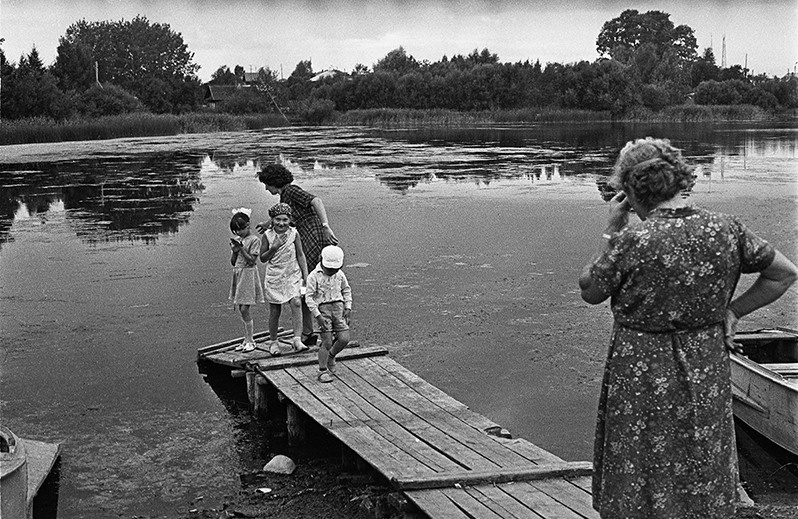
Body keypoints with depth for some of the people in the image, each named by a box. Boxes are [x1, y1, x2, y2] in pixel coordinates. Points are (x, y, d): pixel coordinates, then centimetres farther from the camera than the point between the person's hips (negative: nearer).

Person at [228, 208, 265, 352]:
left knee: (245, 308, -10)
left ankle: (250, 340, -2)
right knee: (242, 309, 8)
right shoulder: (237, 240, 12)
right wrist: (234, 251, -6)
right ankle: (247, 339, 16)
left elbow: (252, 260, -14)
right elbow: (233, 262, 11)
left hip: (248, 274, -7)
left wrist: (241, 248, -19)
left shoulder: (254, 240, -8)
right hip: (238, 274, 7)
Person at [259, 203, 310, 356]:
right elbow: (263, 258, -1)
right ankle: (273, 342, 22)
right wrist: (274, 247, -17)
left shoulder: (294, 233, -4)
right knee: (274, 311, 5)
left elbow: (300, 255, 3)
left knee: (296, 303, -19)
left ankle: (297, 340, -19)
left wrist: (306, 276, 0)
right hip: (274, 277, 0)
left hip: (292, 275, 0)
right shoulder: (268, 235, -5)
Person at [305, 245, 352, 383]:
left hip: (338, 307, 5)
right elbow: (309, 297, -10)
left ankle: (330, 356, 27)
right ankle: (323, 371, 7)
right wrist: (317, 315, -16)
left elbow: (346, 290, 19)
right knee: (327, 342, -7)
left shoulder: (340, 275, 7)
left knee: (344, 339, -3)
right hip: (322, 309, -5)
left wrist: (348, 308, 7)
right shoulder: (314, 276, -9)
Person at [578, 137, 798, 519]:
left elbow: (590, 292, -4)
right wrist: (732, 311, 8)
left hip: (642, 378, -4)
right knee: (706, 486, 20)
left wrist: (611, 231, -2)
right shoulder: (725, 230, -6)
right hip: (708, 377, 4)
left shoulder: (632, 241, -20)